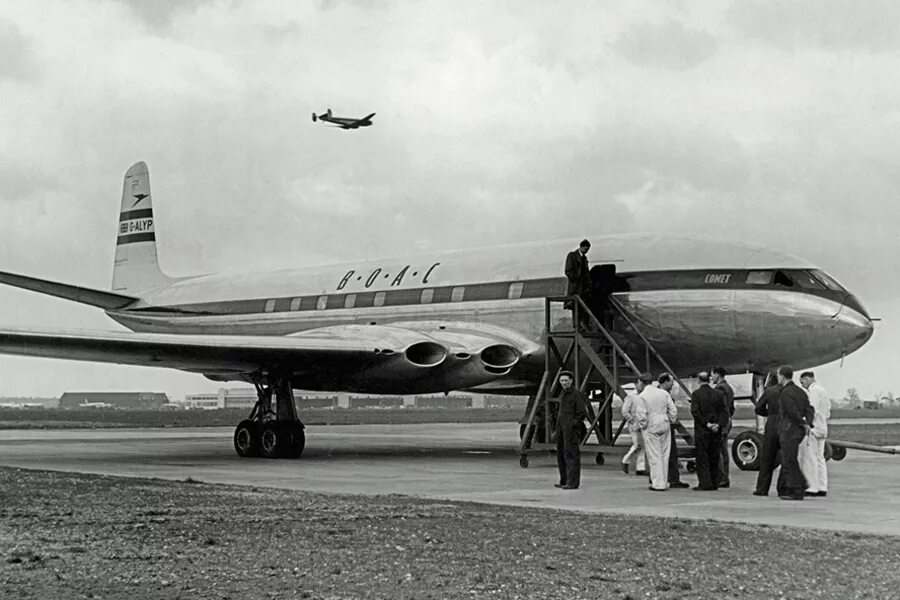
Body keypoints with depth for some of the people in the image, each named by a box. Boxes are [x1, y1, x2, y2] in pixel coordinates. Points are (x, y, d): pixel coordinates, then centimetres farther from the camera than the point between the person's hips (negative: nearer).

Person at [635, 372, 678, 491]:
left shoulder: (642, 396, -10)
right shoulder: (664, 393, 6)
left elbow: (642, 415, -14)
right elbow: (673, 411, 5)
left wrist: (642, 427, 0)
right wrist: (670, 422, 16)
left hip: (651, 428, -5)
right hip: (665, 425, 5)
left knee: (654, 456, 0)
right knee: (664, 455, 11)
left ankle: (658, 484, -1)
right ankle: (664, 482, 17)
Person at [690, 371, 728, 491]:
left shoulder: (696, 394, -6)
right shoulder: (718, 394, 7)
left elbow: (695, 411, -15)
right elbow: (724, 411, 0)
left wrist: (706, 424, -13)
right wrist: (719, 424, -7)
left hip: (701, 431, -4)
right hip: (716, 432, 4)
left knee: (702, 458, 0)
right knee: (714, 458, 12)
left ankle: (705, 484, -5)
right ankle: (714, 483, 15)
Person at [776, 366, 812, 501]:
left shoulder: (786, 393, -14)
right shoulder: (800, 391, 14)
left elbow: (793, 412, -20)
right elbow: (809, 409, 7)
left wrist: (804, 424, -5)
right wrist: (808, 423, -3)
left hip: (789, 431, -9)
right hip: (798, 430, 9)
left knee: (790, 462, -4)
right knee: (788, 461, 16)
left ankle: (797, 492, -2)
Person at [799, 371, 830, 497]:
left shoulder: (814, 391, -12)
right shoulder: (823, 390, 19)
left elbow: (812, 411, -21)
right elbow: (828, 413, 20)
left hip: (812, 429, -10)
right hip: (822, 429, 10)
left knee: (809, 459, -6)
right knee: (819, 459, 11)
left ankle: (812, 488, -7)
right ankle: (822, 488, 10)